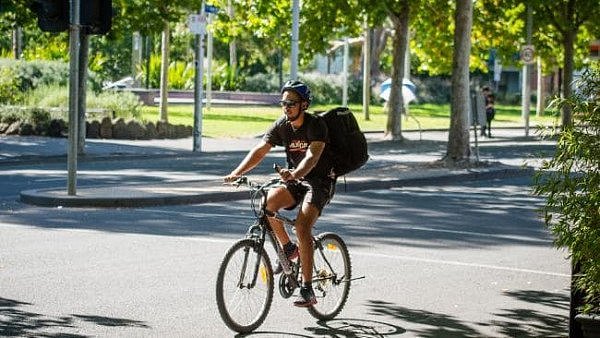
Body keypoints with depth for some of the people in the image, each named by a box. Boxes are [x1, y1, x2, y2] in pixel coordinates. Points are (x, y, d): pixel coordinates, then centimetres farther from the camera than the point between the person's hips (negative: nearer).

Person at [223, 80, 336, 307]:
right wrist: (237, 173, -21)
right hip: (294, 180, 6)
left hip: (320, 181, -6)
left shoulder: (316, 125, -19)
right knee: (268, 202, -22)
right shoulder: (281, 126, -2)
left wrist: (294, 174, -54)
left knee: (302, 227, -25)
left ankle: (307, 290, -22)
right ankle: (288, 248, 2)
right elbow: (259, 151, -6)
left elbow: (312, 156, -34)